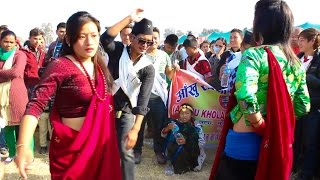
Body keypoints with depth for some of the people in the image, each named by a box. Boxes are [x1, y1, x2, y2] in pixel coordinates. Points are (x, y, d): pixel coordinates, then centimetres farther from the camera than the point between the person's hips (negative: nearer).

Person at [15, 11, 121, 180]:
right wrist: (23, 146, -37)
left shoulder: (99, 64, 3)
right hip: (72, 144, -6)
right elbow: (35, 105, -26)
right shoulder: (60, 66, -18)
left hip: (101, 141, 7)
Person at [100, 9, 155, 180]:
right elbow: (105, 38, -32)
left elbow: (143, 101, -20)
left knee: (125, 150, -7)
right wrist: (129, 18, -35)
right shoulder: (118, 50, -9)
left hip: (126, 112, -1)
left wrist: (135, 129, -31)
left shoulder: (148, 68, -13)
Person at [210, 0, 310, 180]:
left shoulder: (255, 55, -15)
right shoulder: (296, 63, 5)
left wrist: (261, 126, -16)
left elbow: (245, 96, -30)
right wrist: (276, 124, 11)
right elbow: (303, 106, 9)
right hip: (278, 144, 6)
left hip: (244, 142, -6)